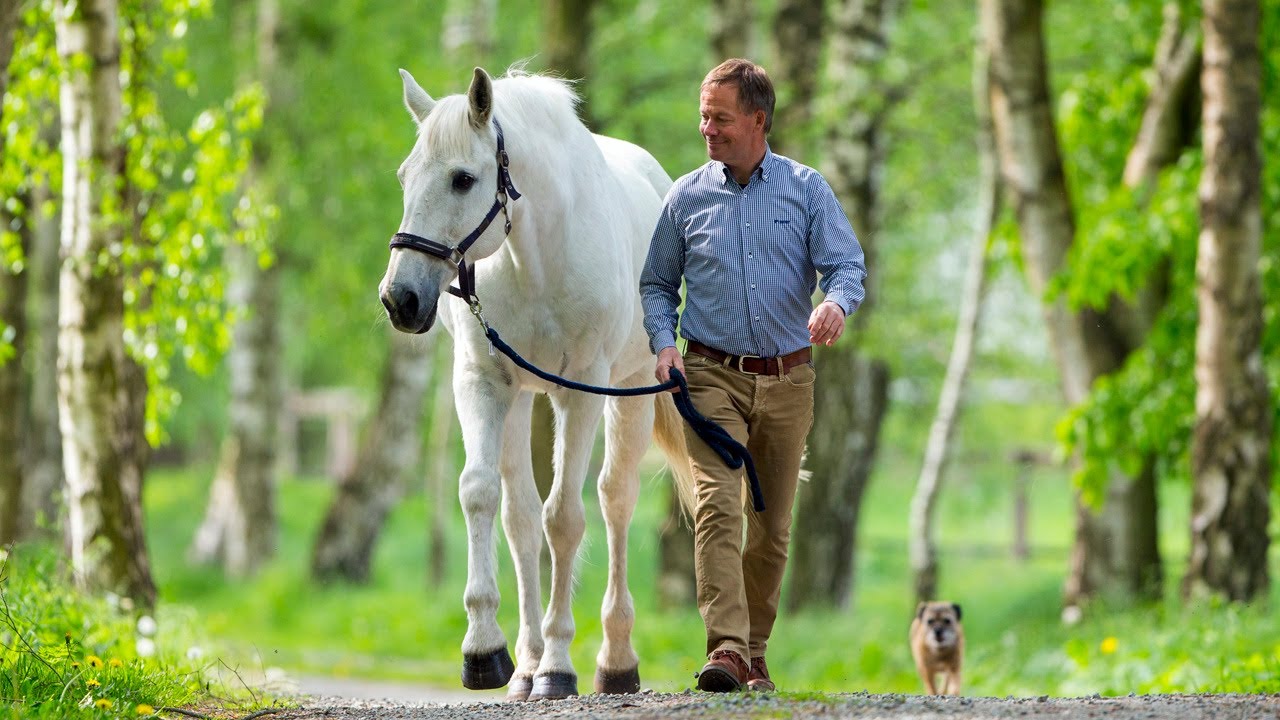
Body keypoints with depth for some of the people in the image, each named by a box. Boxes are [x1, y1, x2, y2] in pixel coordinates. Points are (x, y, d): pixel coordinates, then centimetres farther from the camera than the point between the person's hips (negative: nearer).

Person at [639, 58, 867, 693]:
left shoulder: (806, 189, 4)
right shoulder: (686, 197, 6)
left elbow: (847, 265, -2)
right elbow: (657, 283, 13)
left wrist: (836, 303, -25)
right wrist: (663, 342, -5)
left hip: (787, 379, 1)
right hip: (714, 375, -1)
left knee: (772, 525, 6)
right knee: (717, 505, -19)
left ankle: (755, 657, 18)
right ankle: (726, 648, -28)